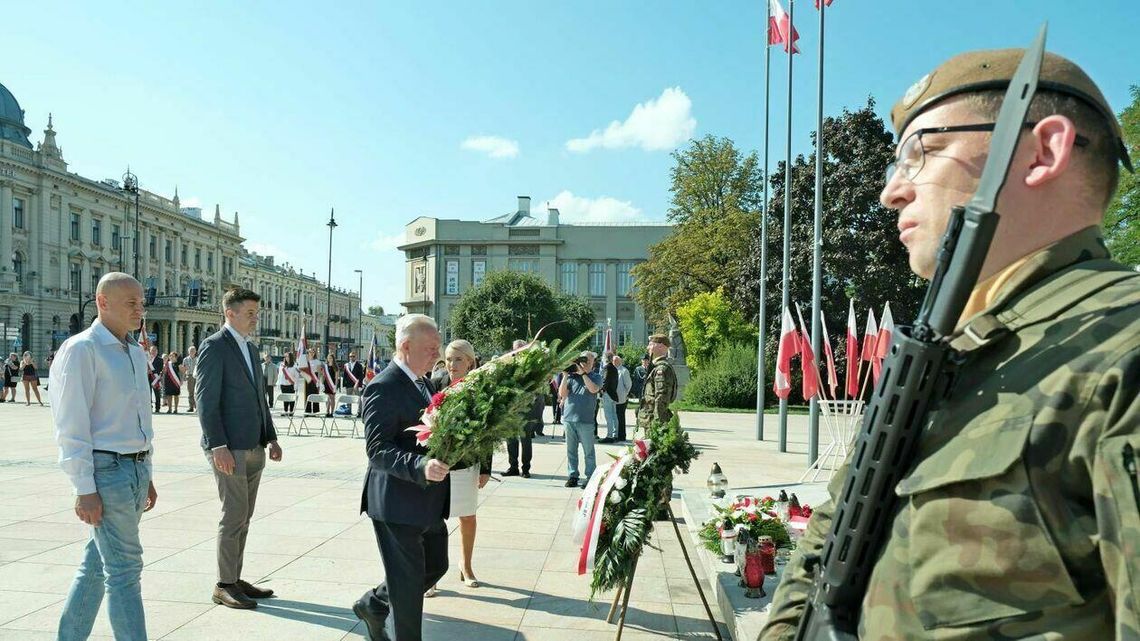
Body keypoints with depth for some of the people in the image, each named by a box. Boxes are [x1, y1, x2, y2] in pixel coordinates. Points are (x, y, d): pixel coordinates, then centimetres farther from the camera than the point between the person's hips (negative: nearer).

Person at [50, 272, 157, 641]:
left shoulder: (136, 353, 14)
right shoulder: (81, 349, -10)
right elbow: (72, 426, -13)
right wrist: (85, 489, -16)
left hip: (136, 469, 8)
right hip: (106, 471, -8)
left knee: (98, 563, 17)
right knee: (124, 569, -4)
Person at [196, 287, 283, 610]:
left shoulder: (251, 349, 17)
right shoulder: (214, 346, -8)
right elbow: (206, 400, -14)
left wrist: (271, 438, 15)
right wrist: (218, 446, -19)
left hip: (254, 448, 8)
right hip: (229, 448, -8)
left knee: (243, 517, 13)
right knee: (234, 516, -3)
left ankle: (235, 579, 22)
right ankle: (224, 586, 9)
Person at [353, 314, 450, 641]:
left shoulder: (424, 382, 12)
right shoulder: (383, 388, -18)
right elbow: (377, 449, -25)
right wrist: (421, 467, -39)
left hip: (428, 501, 10)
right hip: (398, 503, -10)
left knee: (436, 565, 22)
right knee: (408, 581, 4)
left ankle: (372, 605, 40)